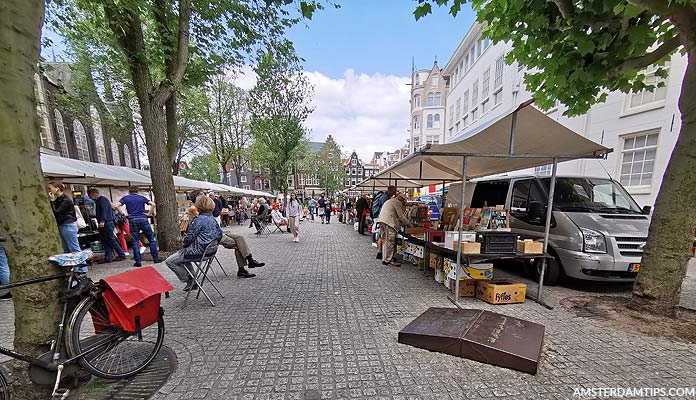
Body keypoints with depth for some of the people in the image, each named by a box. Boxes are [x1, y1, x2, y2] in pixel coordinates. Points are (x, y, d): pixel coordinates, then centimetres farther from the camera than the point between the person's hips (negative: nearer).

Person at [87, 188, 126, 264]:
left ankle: (122, 255, -1)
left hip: (106, 223, -10)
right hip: (103, 224, 10)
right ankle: (108, 258, 10)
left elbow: (104, 210, -21)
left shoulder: (102, 199, -8)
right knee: (105, 241, 8)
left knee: (111, 240, -7)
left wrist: (102, 221, -28)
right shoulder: (98, 201, 22)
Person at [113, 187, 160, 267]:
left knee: (135, 241, 6)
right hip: (143, 219, 0)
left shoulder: (125, 198, 9)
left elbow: (115, 206, -5)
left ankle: (138, 261, 4)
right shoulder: (142, 197, 10)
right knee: (151, 239, 7)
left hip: (133, 220, 0)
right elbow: (153, 205, -1)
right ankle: (156, 258, 5)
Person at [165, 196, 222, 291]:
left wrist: (184, 244, 6)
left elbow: (189, 237, -14)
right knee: (183, 253, 34)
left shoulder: (199, 220, -20)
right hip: (209, 250, 9)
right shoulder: (213, 219, 5)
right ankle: (192, 280, 31)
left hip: (198, 252, -9)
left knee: (169, 261, 5)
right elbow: (219, 235, 11)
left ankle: (189, 280, 10)